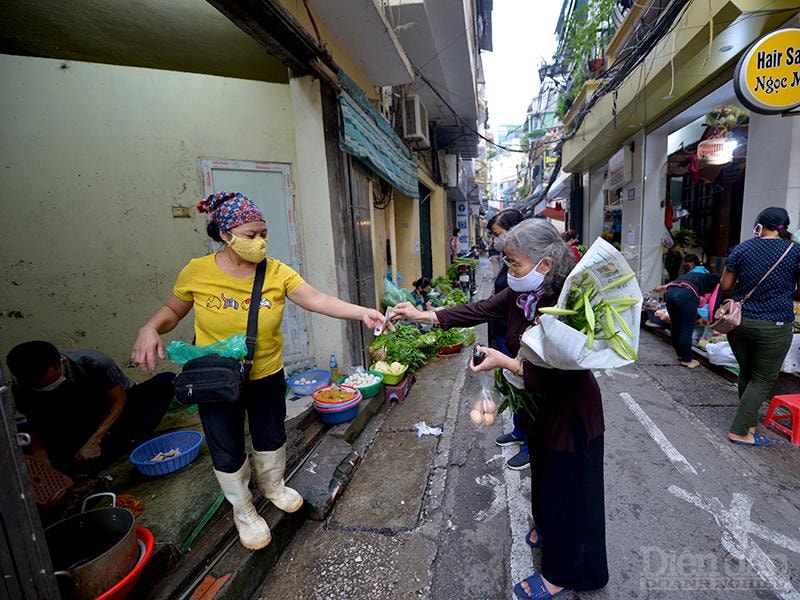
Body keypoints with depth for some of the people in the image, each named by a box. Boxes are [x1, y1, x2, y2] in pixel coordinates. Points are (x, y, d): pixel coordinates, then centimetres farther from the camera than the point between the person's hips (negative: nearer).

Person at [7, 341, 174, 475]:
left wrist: (94, 441, -28)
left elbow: (118, 399, -21)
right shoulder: (22, 390, -18)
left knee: (165, 381, -28)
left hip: (120, 409, -2)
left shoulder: (94, 363, -31)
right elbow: (34, 429, -7)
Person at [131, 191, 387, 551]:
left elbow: (318, 300, -25)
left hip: (267, 376, 1)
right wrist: (150, 329, -19)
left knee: (271, 437, 21)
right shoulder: (197, 271, -14)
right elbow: (172, 310, 2)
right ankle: (243, 510, 43)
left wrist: (362, 312, -38)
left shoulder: (276, 272, -15)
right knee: (228, 451, 14)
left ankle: (273, 486, 53)